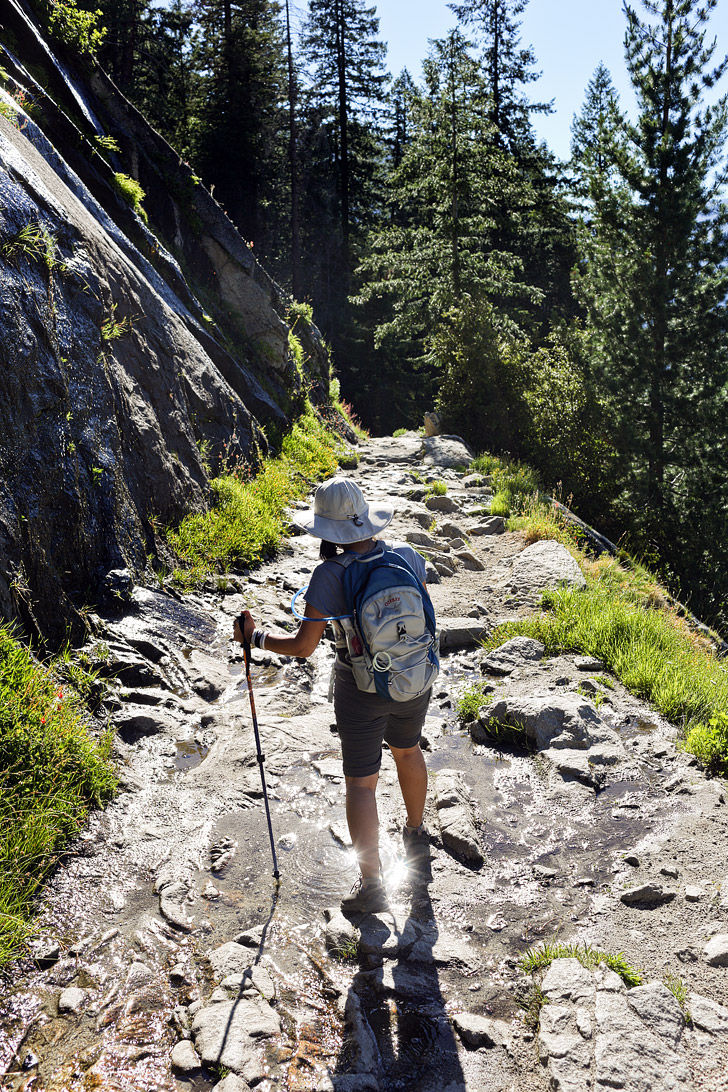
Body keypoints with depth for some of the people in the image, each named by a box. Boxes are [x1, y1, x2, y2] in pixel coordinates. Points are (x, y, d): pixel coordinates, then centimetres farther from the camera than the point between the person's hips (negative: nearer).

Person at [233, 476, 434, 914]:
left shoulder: (330, 575, -22)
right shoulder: (406, 554, -11)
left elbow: (303, 645, -19)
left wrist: (255, 637, -4)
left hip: (362, 689, -4)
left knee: (361, 783, 12)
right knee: (407, 749, 31)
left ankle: (372, 886, 21)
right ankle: (416, 833, 52)